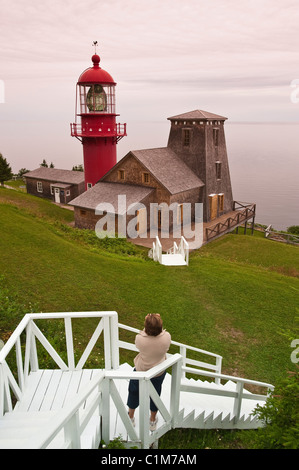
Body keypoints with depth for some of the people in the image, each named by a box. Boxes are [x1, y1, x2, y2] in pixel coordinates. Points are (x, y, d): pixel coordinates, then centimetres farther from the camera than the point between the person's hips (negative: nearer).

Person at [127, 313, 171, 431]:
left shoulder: (140, 338, -35)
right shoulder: (166, 337, -31)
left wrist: (147, 325, -13)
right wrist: (157, 324, -10)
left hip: (141, 371, -1)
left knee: (134, 392, 26)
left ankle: (130, 418, 47)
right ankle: (153, 421, 46)